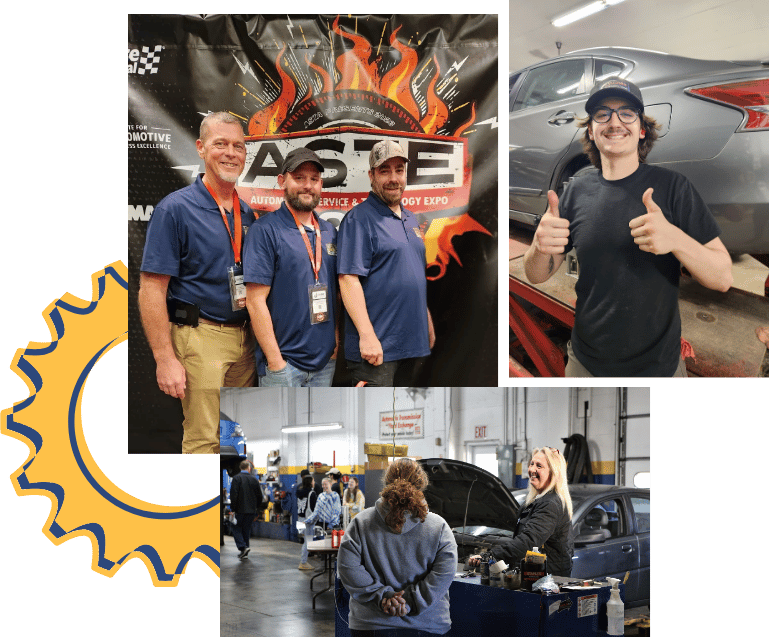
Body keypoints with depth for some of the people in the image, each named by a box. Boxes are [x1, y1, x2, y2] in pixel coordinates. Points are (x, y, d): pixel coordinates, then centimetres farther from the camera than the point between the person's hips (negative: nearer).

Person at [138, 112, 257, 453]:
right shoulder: (176, 208, -7)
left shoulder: (247, 214, 12)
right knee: (204, 440, -5)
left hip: (245, 337, 6)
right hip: (201, 337, -6)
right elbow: (151, 290, -11)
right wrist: (165, 359, -16)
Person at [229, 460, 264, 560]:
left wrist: (233, 508, -8)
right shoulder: (254, 479, 4)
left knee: (236, 528, 6)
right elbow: (260, 495, 6)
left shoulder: (236, 478, -8)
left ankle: (243, 547, -14)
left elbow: (233, 495, -14)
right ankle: (245, 552, 15)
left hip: (240, 510, -4)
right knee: (246, 529, 12)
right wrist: (257, 507, 18)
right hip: (251, 510, 4)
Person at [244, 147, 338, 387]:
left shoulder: (329, 232, 11)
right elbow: (255, 300, -12)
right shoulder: (265, 230, -8)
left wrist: (336, 342, 7)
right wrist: (275, 360, -15)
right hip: (284, 362, -6)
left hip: (325, 360, 6)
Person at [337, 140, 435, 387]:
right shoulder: (358, 219, -8)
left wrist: (429, 324, 21)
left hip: (412, 341, 8)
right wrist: (367, 335, -22)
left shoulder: (411, 220, 18)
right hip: (377, 346, -8)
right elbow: (349, 280, -16)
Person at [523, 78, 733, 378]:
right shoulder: (576, 192, -2)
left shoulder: (671, 186, -10)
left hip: (659, 364, -2)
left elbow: (722, 279, -14)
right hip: (586, 363, 2)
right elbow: (536, 275, 2)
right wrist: (540, 247, -22)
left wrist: (675, 239, -34)